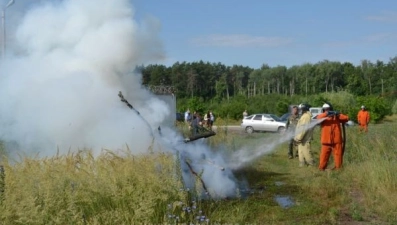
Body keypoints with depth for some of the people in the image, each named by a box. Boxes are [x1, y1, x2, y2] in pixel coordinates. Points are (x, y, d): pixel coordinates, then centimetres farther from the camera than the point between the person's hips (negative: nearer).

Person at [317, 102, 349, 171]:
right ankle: (322, 168, 8)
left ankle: (338, 168, 14)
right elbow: (318, 118, -18)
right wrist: (326, 114, -32)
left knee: (338, 154, 5)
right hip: (326, 141, -1)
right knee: (324, 155, 1)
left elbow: (346, 118, -3)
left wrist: (338, 115, -18)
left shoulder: (336, 116, 8)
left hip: (336, 141, 1)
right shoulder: (323, 117, 5)